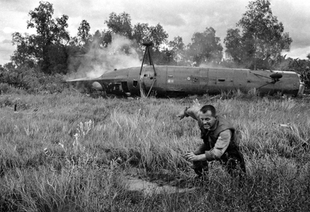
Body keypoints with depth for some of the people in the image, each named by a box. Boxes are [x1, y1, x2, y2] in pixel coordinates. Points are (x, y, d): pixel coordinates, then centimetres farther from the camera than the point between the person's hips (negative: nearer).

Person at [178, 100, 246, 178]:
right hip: (210, 147, 6)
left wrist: (197, 157, -56)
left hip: (228, 152, -6)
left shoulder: (224, 131, -42)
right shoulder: (201, 116, -25)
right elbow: (195, 109, -1)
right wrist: (185, 112, 20)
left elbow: (217, 153, -48)